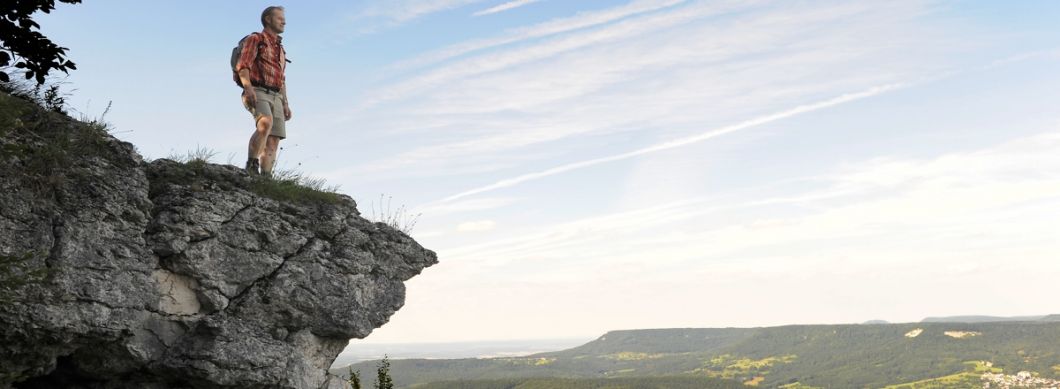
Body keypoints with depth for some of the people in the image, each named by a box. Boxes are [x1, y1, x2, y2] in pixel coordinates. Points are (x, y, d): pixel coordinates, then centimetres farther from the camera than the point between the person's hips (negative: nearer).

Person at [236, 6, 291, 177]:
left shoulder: (280, 49, 29)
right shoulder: (255, 39, 6)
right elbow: (242, 66, -8)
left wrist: (285, 103, 18)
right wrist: (248, 88, -24)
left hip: (275, 97, 7)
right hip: (257, 92, -7)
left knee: (273, 140, -5)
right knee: (266, 123, -33)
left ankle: (265, 177, -9)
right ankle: (251, 165, -26)